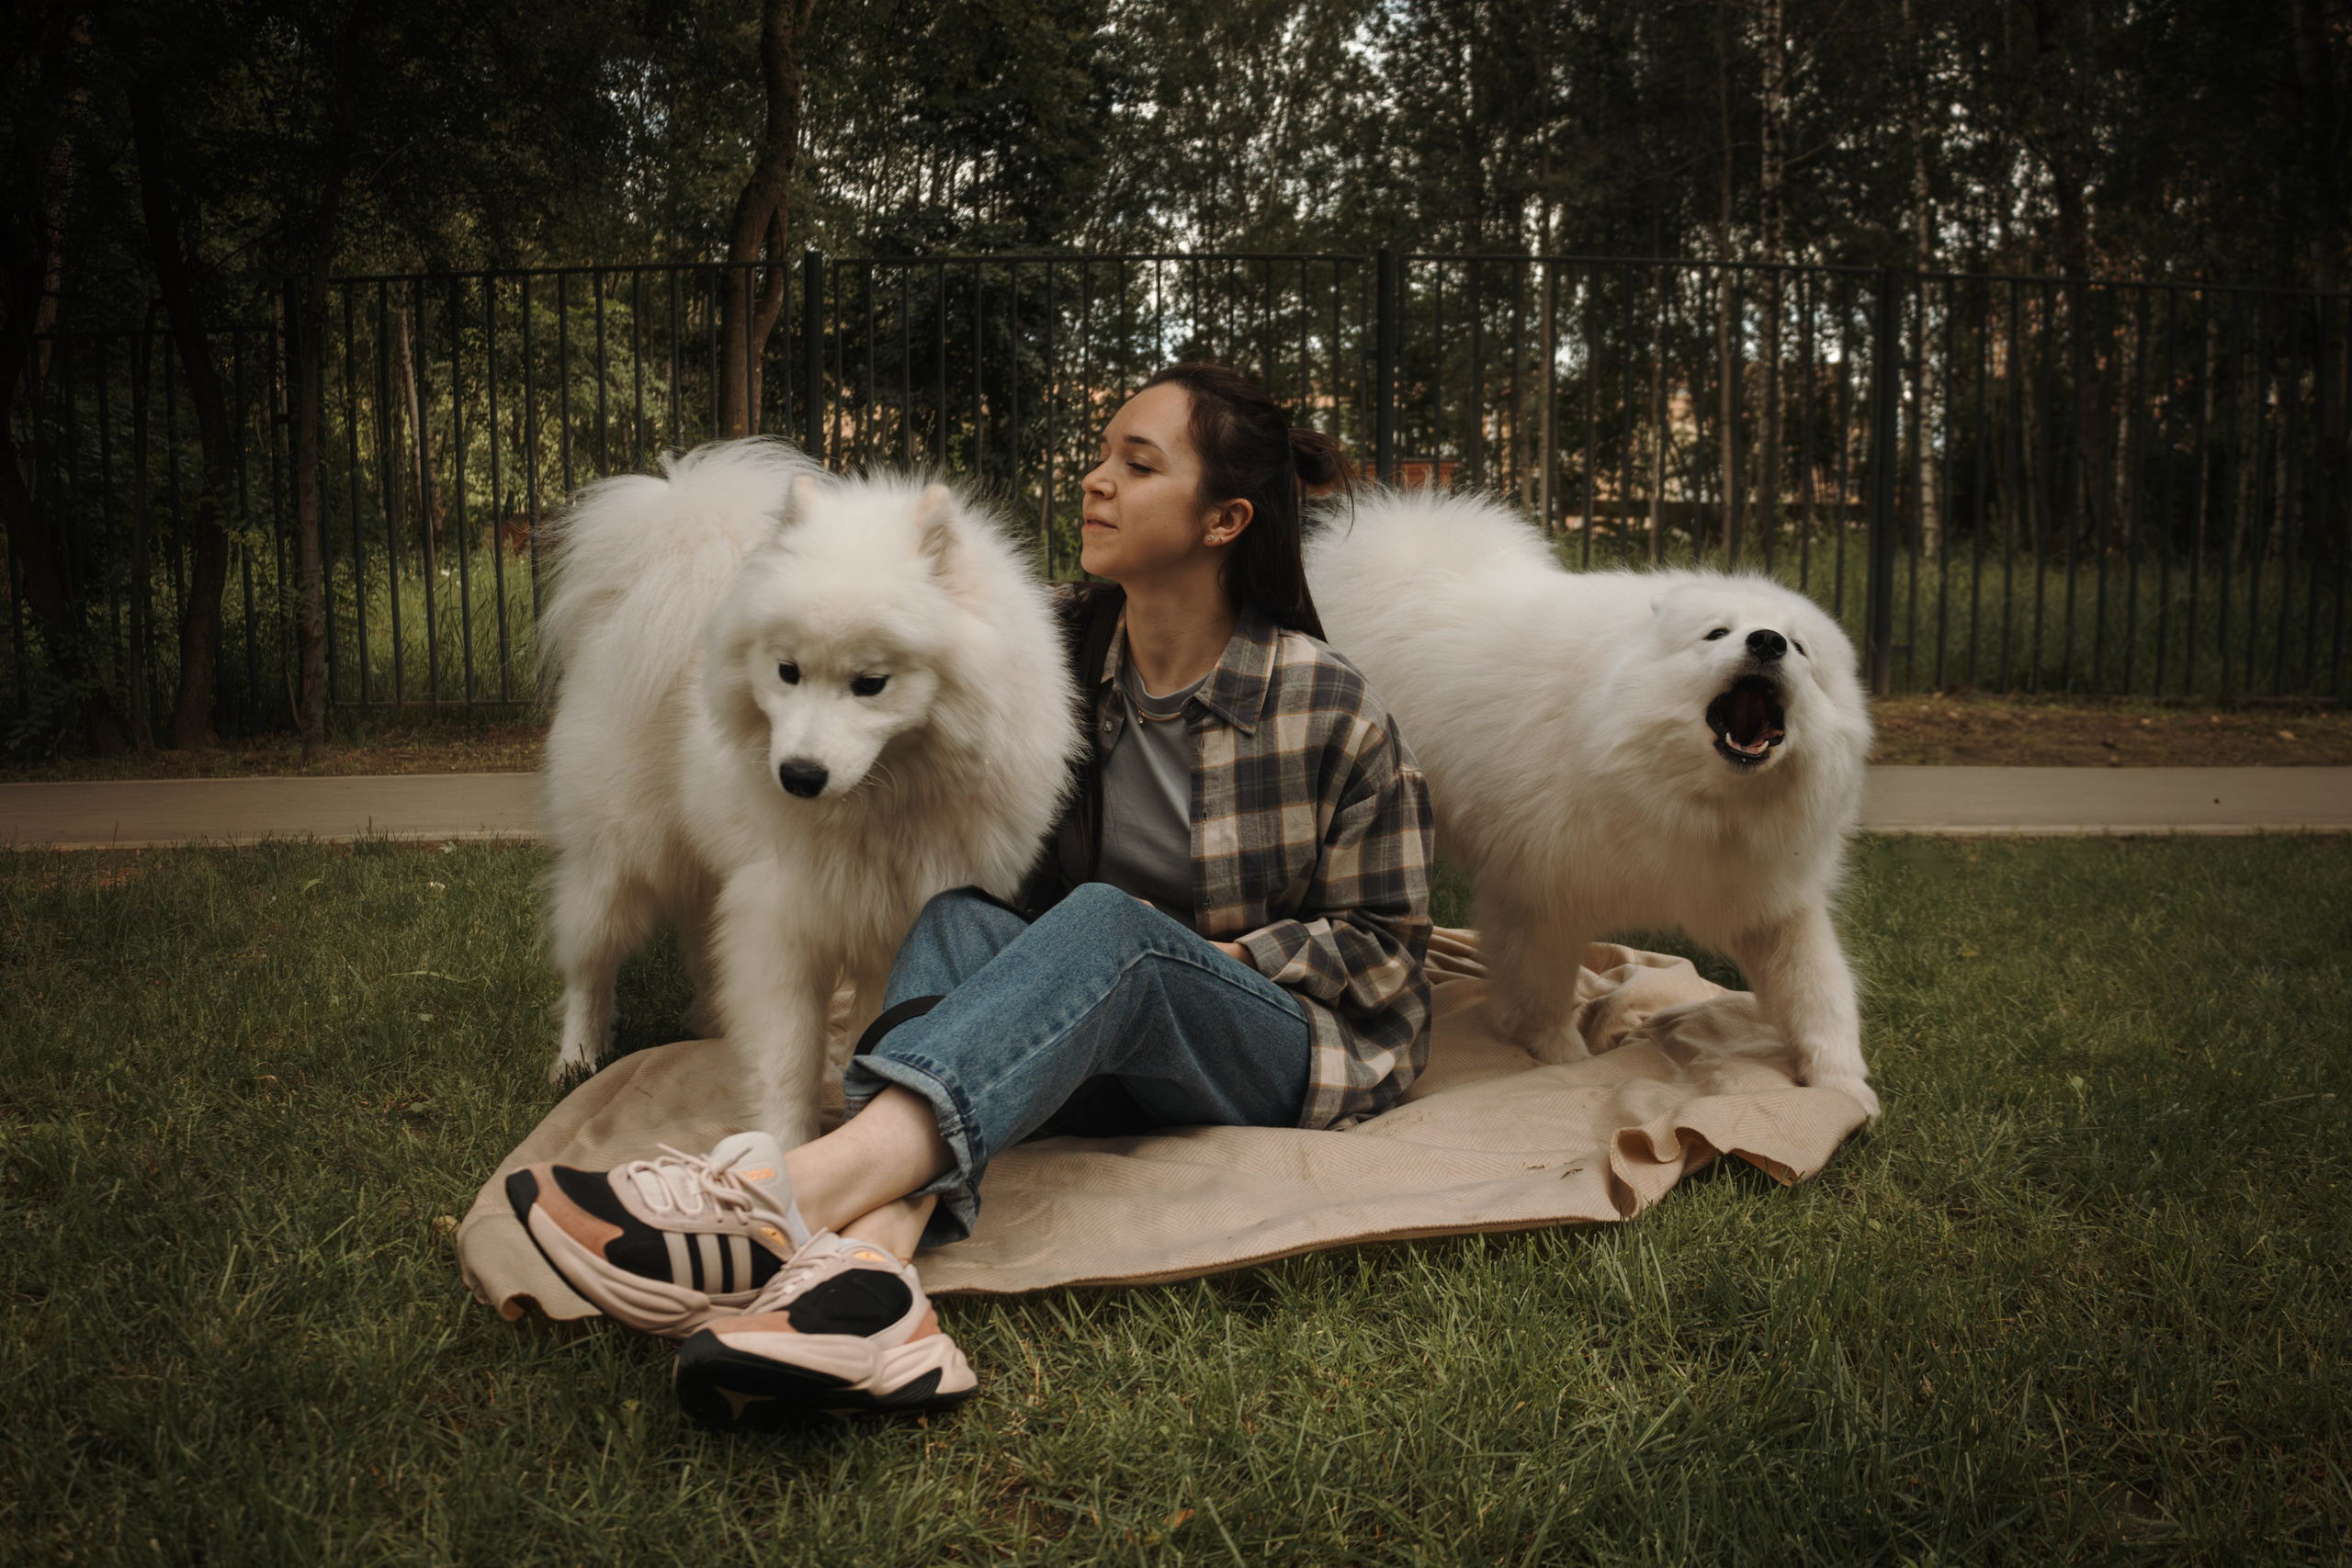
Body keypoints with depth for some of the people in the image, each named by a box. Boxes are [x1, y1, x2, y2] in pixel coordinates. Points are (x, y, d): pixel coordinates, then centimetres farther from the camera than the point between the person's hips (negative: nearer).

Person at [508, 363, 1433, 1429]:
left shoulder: (1329, 711, -8)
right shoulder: (1064, 647, 3)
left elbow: (1383, 944, -1)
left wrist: (1214, 957, -13)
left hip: (1302, 1043, -4)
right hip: (1107, 1049, 4)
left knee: (1108, 927, -34)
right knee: (958, 921, -25)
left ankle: (794, 1197, -57)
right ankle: (865, 1269, -54)